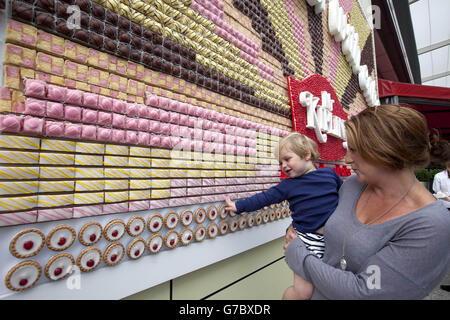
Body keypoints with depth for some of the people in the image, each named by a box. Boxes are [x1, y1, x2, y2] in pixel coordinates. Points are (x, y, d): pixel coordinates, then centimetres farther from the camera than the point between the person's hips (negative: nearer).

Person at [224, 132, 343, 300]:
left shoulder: (329, 173, 5)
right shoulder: (288, 185, 1)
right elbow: (265, 197, 1)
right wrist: (239, 206, -1)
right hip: (307, 239, -2)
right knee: (303, 291, -4)